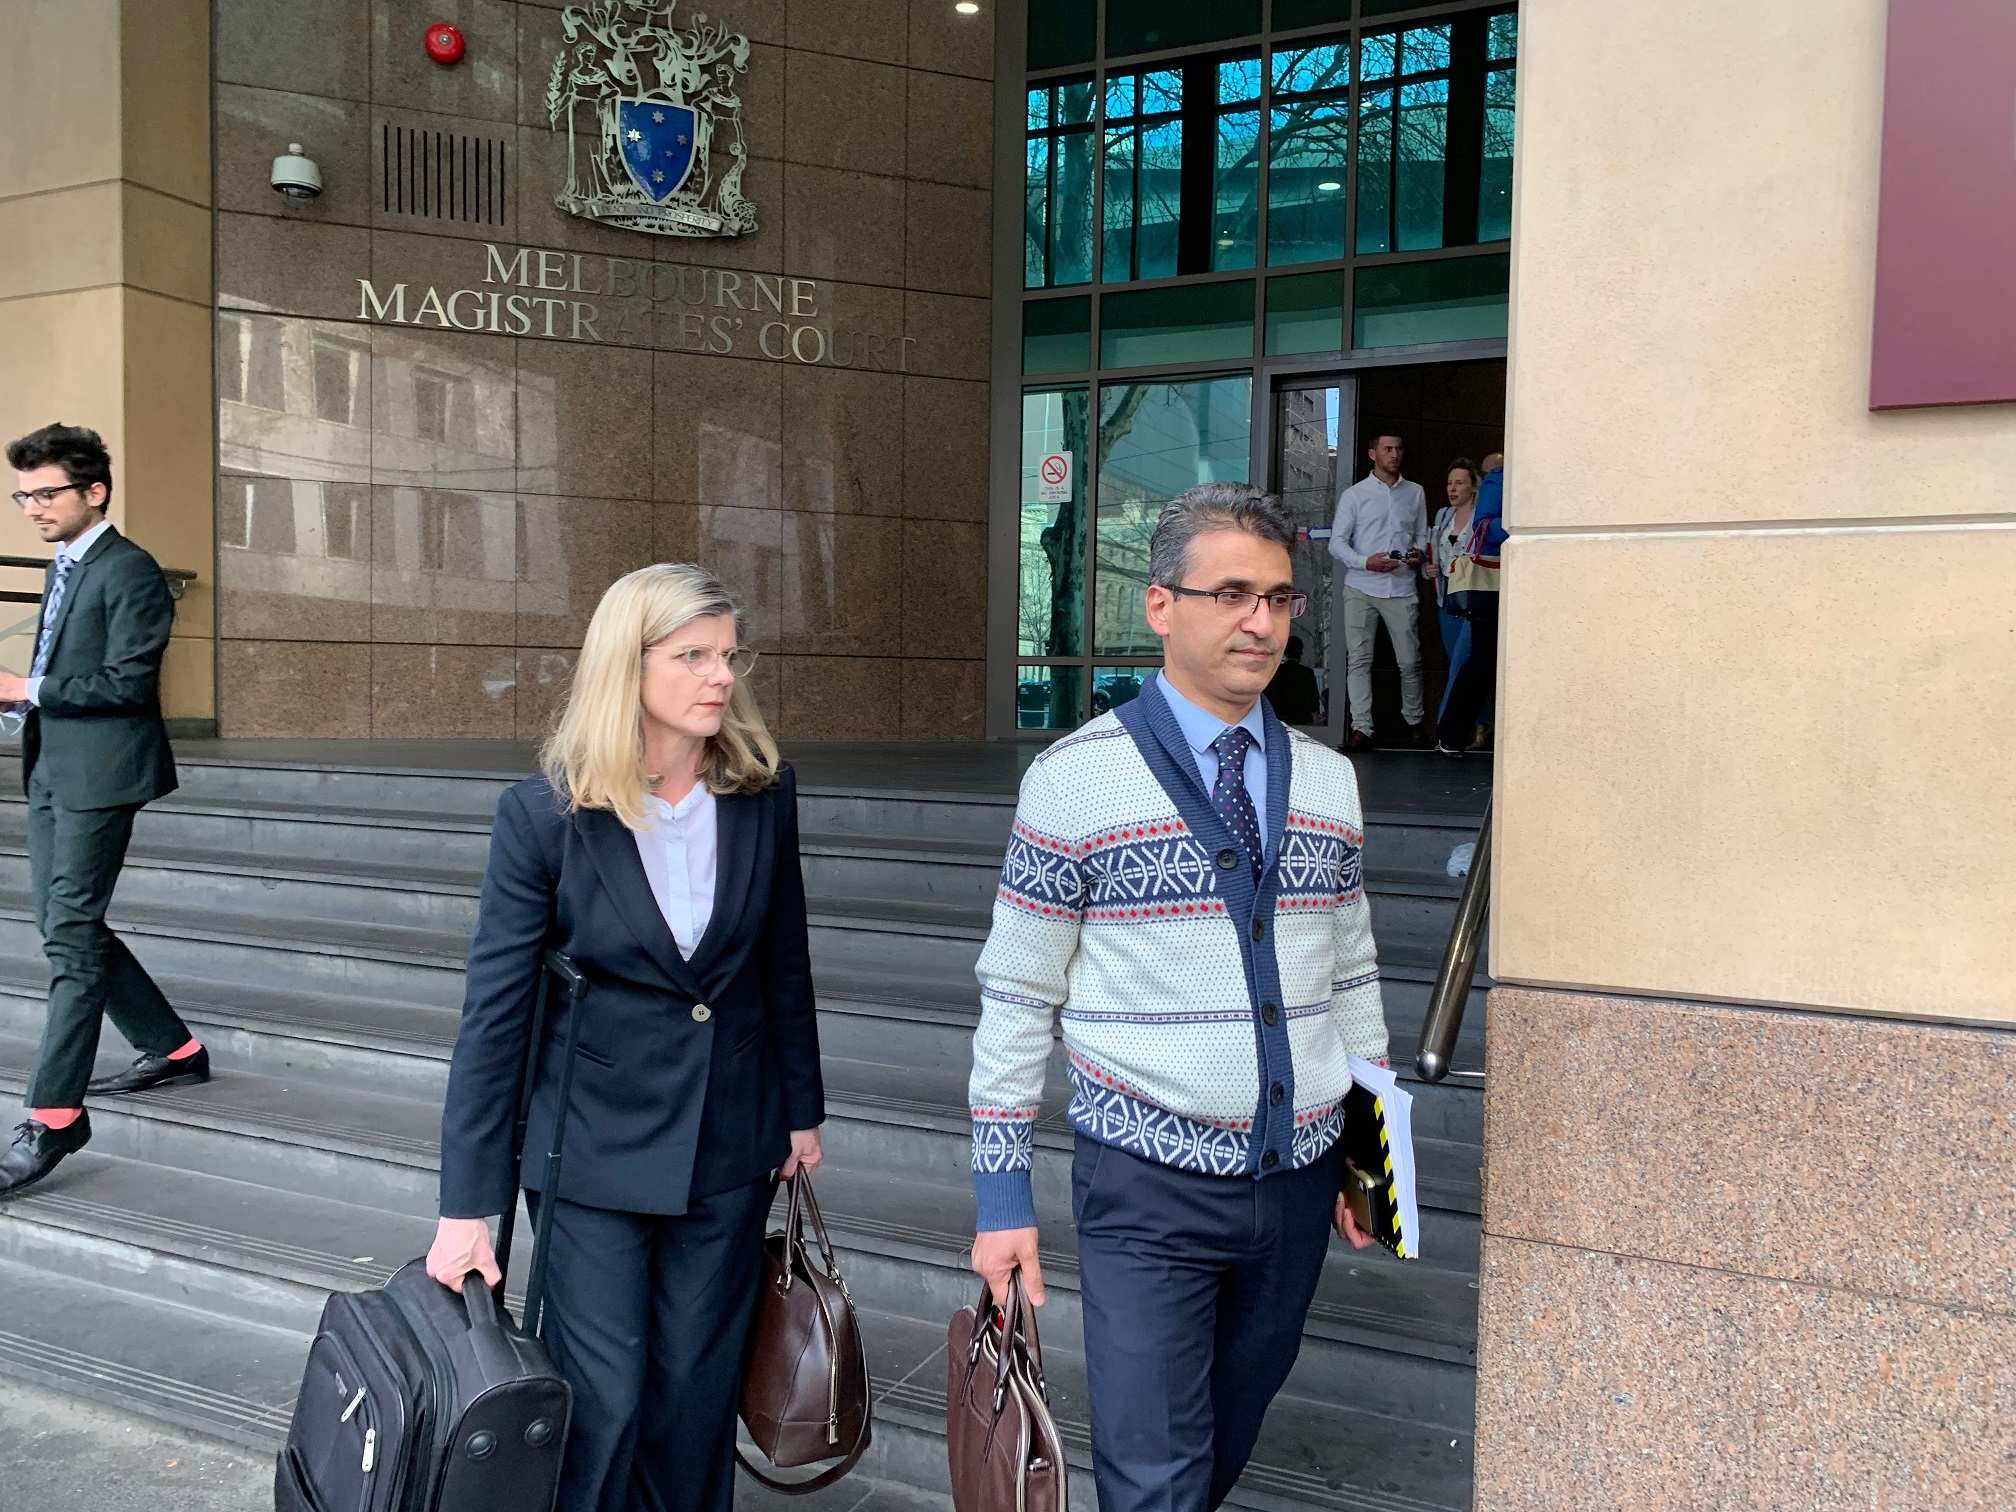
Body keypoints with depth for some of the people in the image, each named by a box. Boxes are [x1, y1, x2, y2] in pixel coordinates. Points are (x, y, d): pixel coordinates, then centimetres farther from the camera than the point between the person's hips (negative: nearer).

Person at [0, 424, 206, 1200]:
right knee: (68, 930, 14)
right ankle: (173, 1048, 26)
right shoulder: (63, 567, 16)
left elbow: (127, 683, -19)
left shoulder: (129, 571, -12)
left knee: (71, 938, -9)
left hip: (96, 775, -10)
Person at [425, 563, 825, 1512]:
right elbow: (494, 1009, -11)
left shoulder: (764, 794, -6)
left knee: (697, 1390, 13)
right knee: (602, 1398, 5)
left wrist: (802, 1111, 12)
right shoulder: (544, 813, -14)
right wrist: (468, 1204, -11)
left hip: (729, 1143, 3)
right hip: (595, 1145, -2)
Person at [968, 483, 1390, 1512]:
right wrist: (1001, 1196, -5)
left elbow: (1353, 976, 13)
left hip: (1298, 1183, 5)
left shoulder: (1329, 780, 5)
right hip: (1147, 1191, -4)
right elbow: (1016, 999, -6)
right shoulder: (1075, 779, -9)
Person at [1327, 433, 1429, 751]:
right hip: (1361, 587, -1)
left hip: (1401, 588, 2)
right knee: (1358, 659, -6)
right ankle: (1361, 728, -4)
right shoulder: (1354, 495, 6)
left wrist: (1418, 553, -4)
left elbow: (1422, 535, 19)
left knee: (1409, 660, 3)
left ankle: (1415, 719, 22)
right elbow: (1337, 542, 1)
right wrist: (1366, 562, -14)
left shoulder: (1415, 493, 15)